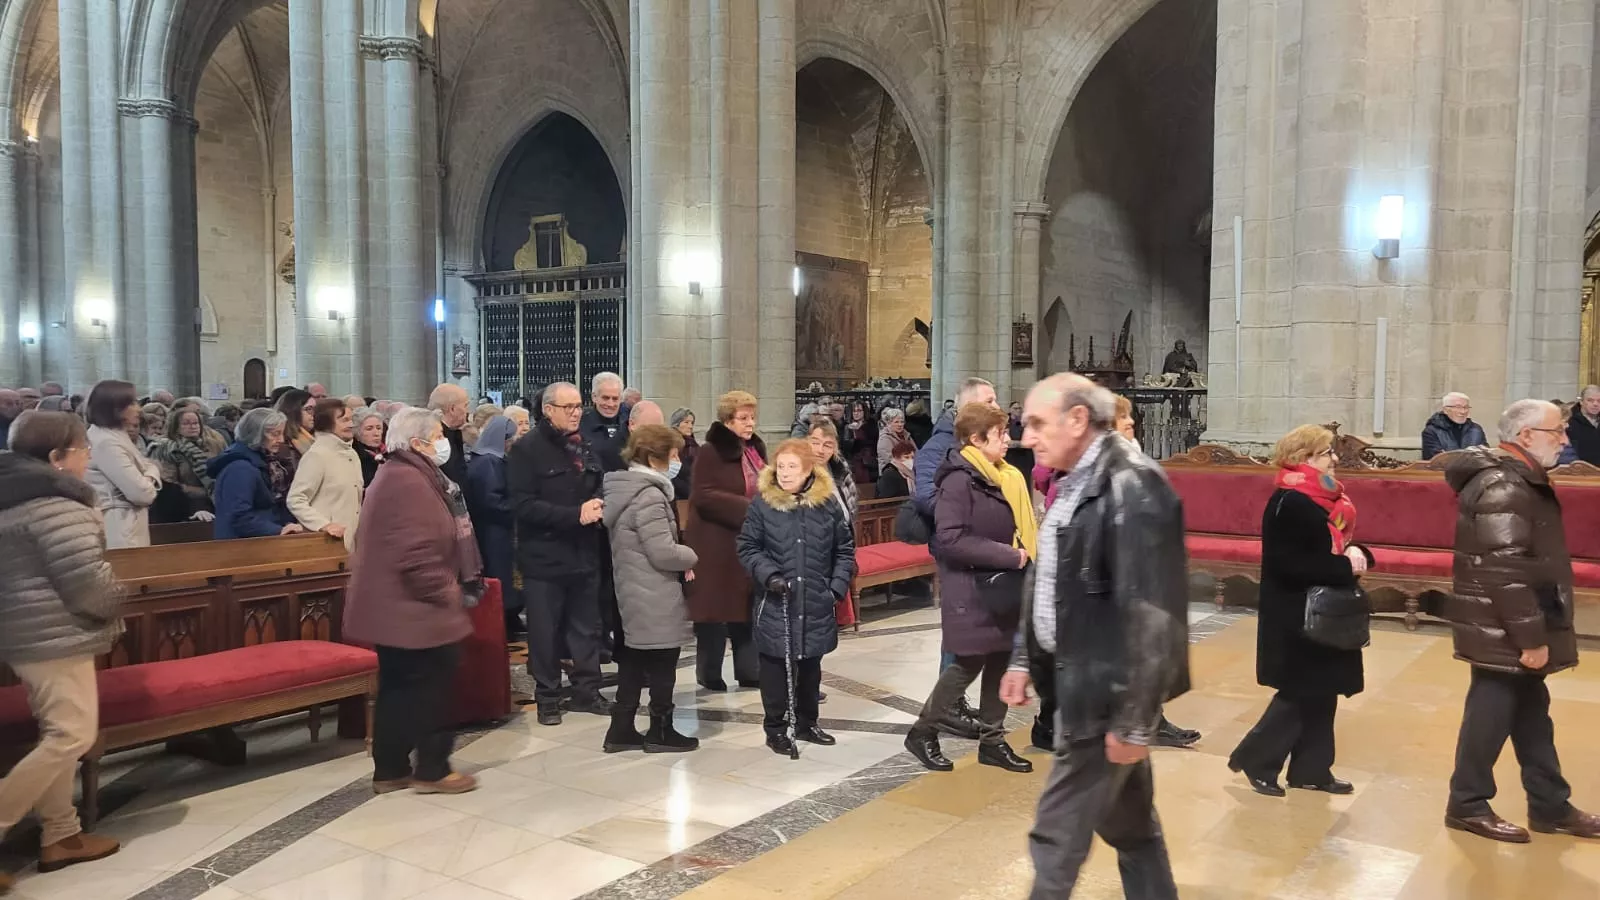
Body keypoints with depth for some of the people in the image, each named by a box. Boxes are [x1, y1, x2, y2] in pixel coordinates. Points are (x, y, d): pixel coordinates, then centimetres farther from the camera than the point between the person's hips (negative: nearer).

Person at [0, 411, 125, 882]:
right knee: (72, 736, -7)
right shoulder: (54, 504, -18)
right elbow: (87, 581, -22)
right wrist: (115, 603, -2)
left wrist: (103, 600, 17)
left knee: (58, 734, 15)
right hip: (54, 636, -11)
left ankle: (60, 835, 20)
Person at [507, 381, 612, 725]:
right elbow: (524, 505, -17)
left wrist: (598, 507, -3)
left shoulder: (585, 447, 12)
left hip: (584, 553, 6)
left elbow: (599, 489, 22)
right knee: (545, 631, 4)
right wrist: (575, 515, -22)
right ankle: (547, 697, 16)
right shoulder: (527, 449, -9)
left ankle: (586, 690, 24)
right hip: (544, 556, -6)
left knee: (587, 627, 12)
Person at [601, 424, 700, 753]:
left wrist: (681, 558, 8)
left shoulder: (623, 489, 10)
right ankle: (661, 732, 14)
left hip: (632, 593, 10)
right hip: (656, 598, -9)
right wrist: (691, 556, -5)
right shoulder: (649, 496, -21)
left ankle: (621, 730, 21)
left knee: (632, 664, 15)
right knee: (662, 666, 3)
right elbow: (663, 553, -24)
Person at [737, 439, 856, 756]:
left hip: (816, 604, 3)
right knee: (776, 667, 3)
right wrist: (768, 575, -16)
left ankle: (806, 723, 31)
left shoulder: (827, 504, 1)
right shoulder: (762, 504, -5)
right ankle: (776, 729, 17)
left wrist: (838, 586, -2)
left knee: (810, 665, 15)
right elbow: (747, 548, -2)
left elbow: (845, 550, 8)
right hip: (775, 604, -2)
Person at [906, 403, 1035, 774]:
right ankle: (923, 732, 16)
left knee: (1001, 661, 12)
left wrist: (1026, 556, 0)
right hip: (971, 589, -8)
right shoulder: (959, 480, -16)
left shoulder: (1006, 477, 9)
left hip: (1004, 586, 8)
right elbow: (950, 538, -24)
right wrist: (1008, 556, -21)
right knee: (969, 664, -1)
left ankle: (992, 740, 24)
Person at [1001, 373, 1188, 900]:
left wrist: (1134, 719, -22)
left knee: (1057, 835, 2)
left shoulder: (1132, 485, -21)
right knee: (1130, 825, 21)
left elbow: (1150, 612, -24)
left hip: (1105, 692, -9)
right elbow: (1048, 584, 17)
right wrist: (1023, 660, 16)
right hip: (1078, 680, 9)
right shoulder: (1074, 482, 8)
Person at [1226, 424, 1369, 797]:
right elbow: (1288, 564, -25)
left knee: (1321, 694, 13)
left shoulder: (1324, 498, 10)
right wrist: (1345, 566, -22)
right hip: (1296, 617, -9)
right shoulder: (1289, 503, -19)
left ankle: (1311, 769, 23)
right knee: (1300, 695, -2)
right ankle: (1253, 760, 12)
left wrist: (1356, 555, -5)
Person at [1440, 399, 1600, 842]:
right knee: (1491, 714, 1)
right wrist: (1531, 638, -23)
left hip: (1512, 628, 10)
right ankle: (1468, 805, 14)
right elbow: (1508, 574, -26)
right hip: (1502, 630, -10)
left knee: (1532, 714, 18)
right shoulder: (1504, 490, -22)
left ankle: (1551, 806, 29)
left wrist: (1535, 632, 21)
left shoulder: (1518, 479, 12)